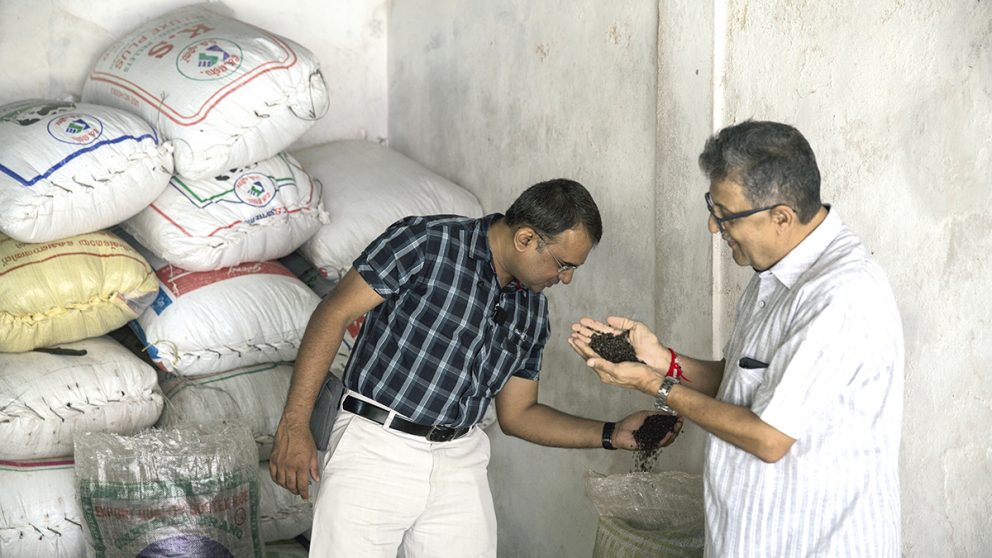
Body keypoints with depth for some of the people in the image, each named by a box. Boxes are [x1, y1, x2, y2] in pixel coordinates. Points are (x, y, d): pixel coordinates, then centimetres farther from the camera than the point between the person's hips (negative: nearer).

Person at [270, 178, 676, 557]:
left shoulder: (532, 313, 10)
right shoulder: (426, 241, -8)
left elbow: (517, 414, 17)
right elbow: (334, 313, -9)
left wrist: (612, 435, 6)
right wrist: (294, 425, -14)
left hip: (460, 462, 5)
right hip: (376, 446, -5)